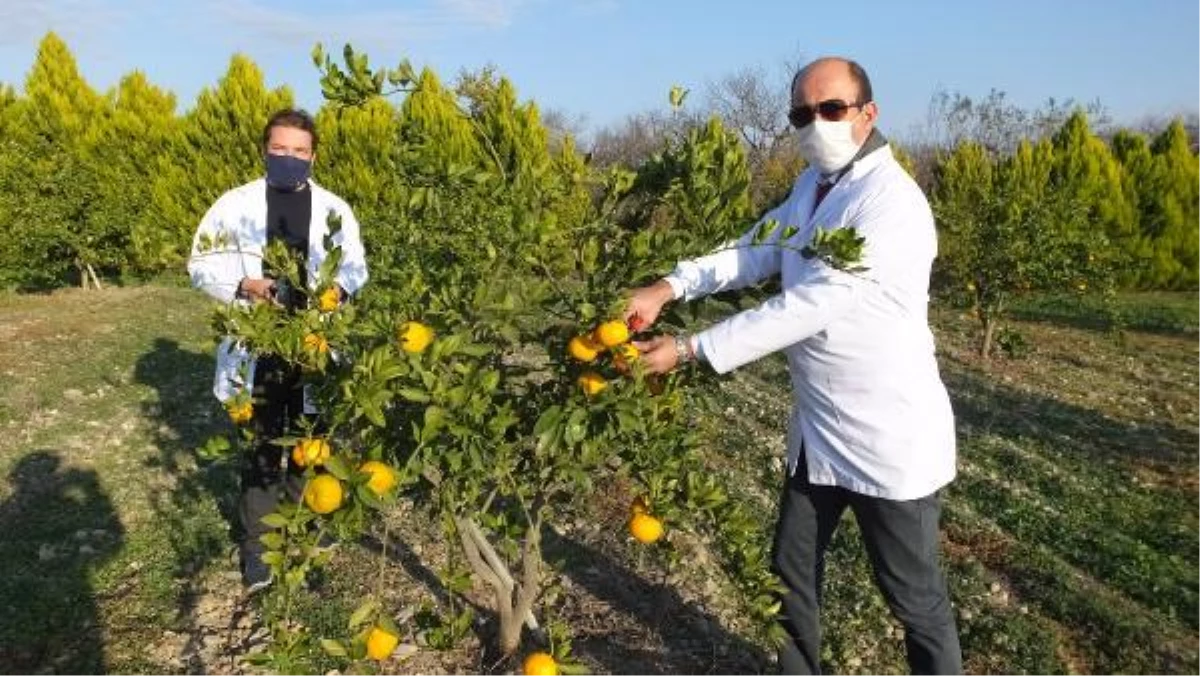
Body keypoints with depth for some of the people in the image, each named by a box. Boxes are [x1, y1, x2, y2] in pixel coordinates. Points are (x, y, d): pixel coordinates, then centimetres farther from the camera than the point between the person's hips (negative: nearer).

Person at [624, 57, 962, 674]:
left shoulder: (890, 204, -23)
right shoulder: (811, 186, 7)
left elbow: (808, 307, -29)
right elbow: (757, 251, -1)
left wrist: (689, 350, -27)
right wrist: (669, 286, -18)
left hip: (889, 438, -8)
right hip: (817, 430, 8)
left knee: (914, 596, 12)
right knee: (792, 569, 21)